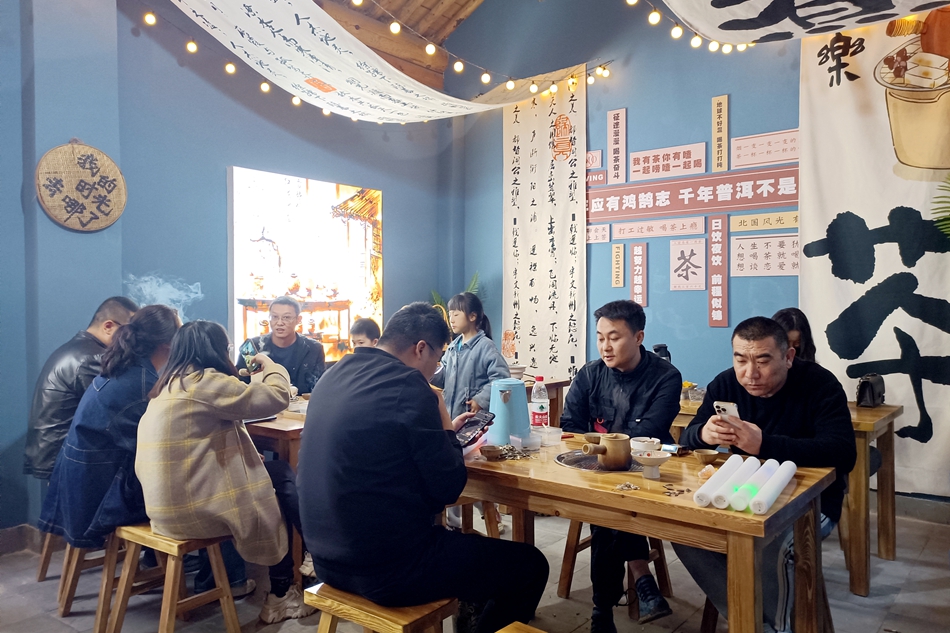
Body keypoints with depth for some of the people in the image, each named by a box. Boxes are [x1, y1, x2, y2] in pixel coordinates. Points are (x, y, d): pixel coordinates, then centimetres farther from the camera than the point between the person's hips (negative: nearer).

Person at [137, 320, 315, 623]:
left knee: (277, 470, 13)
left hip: (170, 500, 9)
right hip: (191, 508, -9)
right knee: (281, 475, 8)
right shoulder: (204, 381, -17)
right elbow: (277, 396, -16)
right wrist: (269, 365, 2)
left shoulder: (172, 383, 14)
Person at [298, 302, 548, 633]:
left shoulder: (334, 376, 5)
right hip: (386, 570, -9)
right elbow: (449, 487, -14)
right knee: (530, 565, 7)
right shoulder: (407, 385, -20)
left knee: (467, 540, 32)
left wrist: (441, 431, 12)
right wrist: (446, 431, 2)